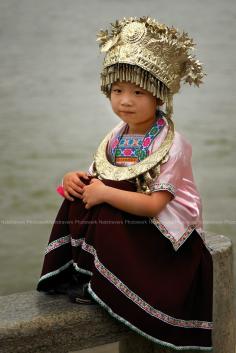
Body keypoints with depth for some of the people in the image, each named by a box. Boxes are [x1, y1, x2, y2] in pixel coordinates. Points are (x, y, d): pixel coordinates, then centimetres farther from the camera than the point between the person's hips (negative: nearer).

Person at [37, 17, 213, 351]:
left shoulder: (172, 145, -19)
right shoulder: (117, 137, 3)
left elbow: (154, 204, -25)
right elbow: (96, 177, 12)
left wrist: (105, 193, -27)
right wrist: (75, 178, -11)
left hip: (164, 231, -7)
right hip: (126, 219, 7)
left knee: (103, 217, -28)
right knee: (79, 196, -10)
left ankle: (98, 284, -10)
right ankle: (78, 271, -7)